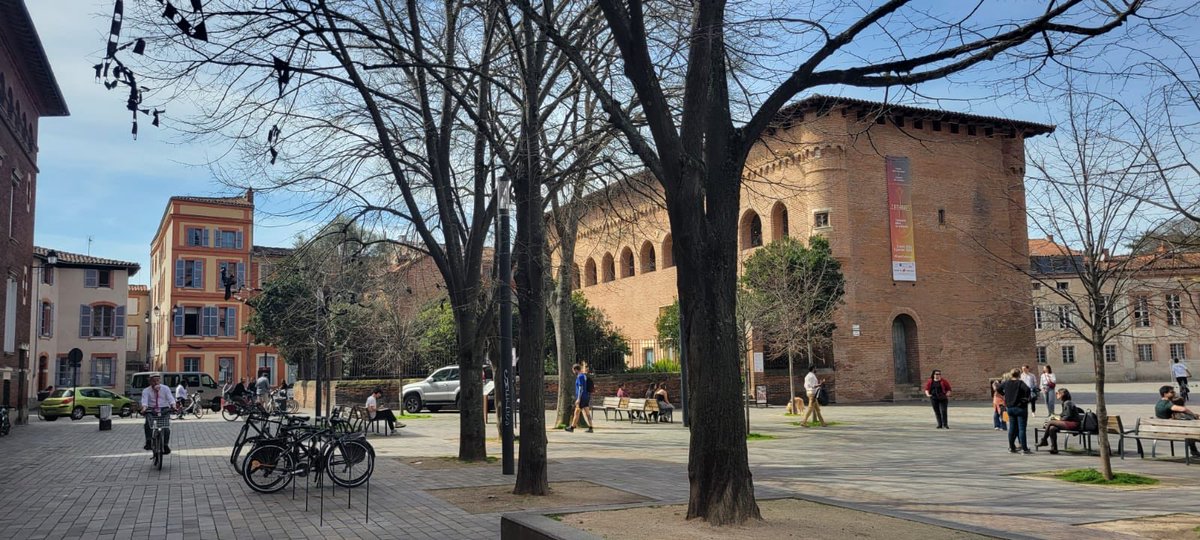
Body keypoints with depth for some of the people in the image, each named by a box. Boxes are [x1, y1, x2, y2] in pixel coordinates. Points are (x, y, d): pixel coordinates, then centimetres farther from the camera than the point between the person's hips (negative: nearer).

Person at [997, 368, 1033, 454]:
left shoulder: (1006, 383, 5)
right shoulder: (1020, 383, -13)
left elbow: (998, 389, 18)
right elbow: (1027, 389, -29)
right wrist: (1028, 398, -14)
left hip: (1010, 408, 6)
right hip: (1020, 408, -6)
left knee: (1012, 428, 13)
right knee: (1021, 428, -2)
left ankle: (1011, 447, 17)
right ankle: (1024, 448, 0)